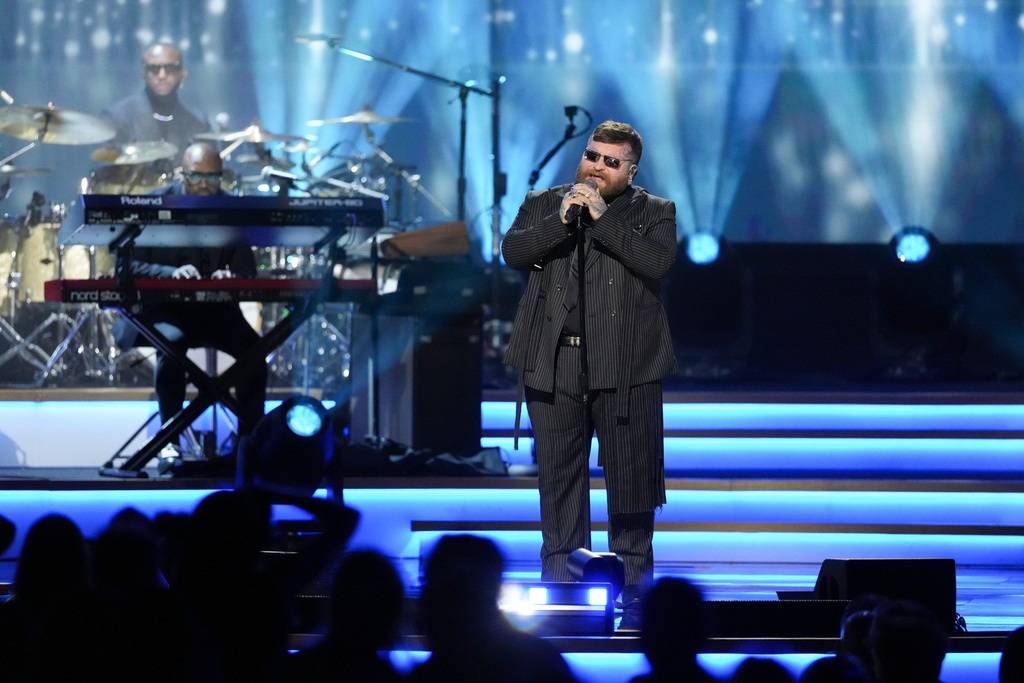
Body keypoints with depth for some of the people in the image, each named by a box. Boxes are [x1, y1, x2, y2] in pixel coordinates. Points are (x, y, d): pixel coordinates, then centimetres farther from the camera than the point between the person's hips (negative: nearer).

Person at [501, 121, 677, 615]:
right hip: (553, 364, 2)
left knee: (630, 472, 1)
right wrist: (560, 220, -14)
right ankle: (561, 578, 13)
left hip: (626, 367, -2)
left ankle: (633, 584, 12)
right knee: (558, 472, 5)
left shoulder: (653, 213, 7)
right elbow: (513, 252, -1)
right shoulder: (542, 204, 14)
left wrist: (601, 218, -14)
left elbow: (659, 261, -13)